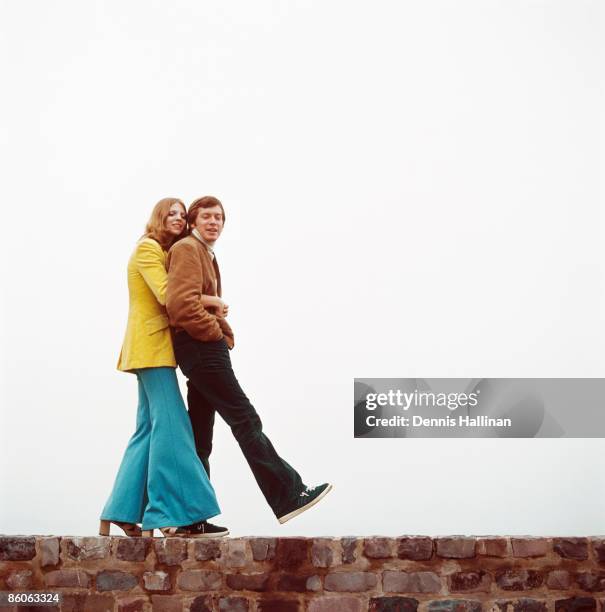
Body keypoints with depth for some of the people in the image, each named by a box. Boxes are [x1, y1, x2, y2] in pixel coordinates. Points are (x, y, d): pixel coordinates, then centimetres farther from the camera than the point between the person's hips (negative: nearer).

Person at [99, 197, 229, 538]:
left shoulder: (165, 252, 23)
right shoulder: (148, 248, -6)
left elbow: (167, 298, 12)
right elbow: (168, 295, -18)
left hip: (155, 348, 10)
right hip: (152, 346, -10)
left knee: (150, 430, 8)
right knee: (171, 425, -14)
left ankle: (123, 515, 10)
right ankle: (180, 517, -16)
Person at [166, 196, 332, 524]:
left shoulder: (207, 254, 25)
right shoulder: (186, 249, -7)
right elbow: (181, 303, -21)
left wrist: (223, 333, 13)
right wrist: (216, 332, -13)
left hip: (205, 348, 11)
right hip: (200, 345, -11)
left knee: (200, 435, 8)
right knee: (245, 420, -12)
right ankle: (287, 496, -12)